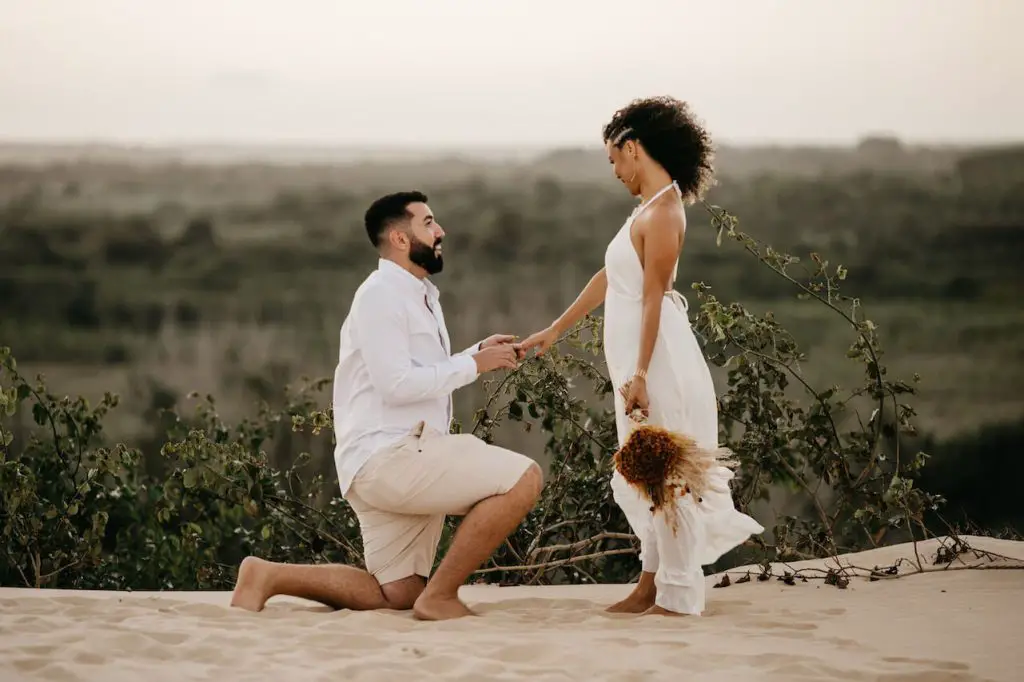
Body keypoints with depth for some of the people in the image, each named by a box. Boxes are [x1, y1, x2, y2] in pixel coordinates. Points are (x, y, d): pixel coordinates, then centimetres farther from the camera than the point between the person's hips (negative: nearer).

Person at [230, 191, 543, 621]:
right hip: (388, 455, -10)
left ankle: (269, 576, 9)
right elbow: (396, 384, -20)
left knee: (396, 595, 12)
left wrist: (477, 353, 10)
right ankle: (440, 596, -15)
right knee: (523, 478, -20)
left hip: (404, 456, 10)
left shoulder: (419, 296, 19)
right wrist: (475, 364, -14)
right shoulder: (381, 294, -11)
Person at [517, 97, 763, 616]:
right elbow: (609, 278, 21)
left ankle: (677, 597, 2)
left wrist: (640, 374, -21)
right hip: (637, 356, 10)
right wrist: (555, 330, 25)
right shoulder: (650, 208, 15)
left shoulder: (662, 212, -14)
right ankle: (654, 581, 24)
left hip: (657, 356, -10)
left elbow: (654, 299, -19)